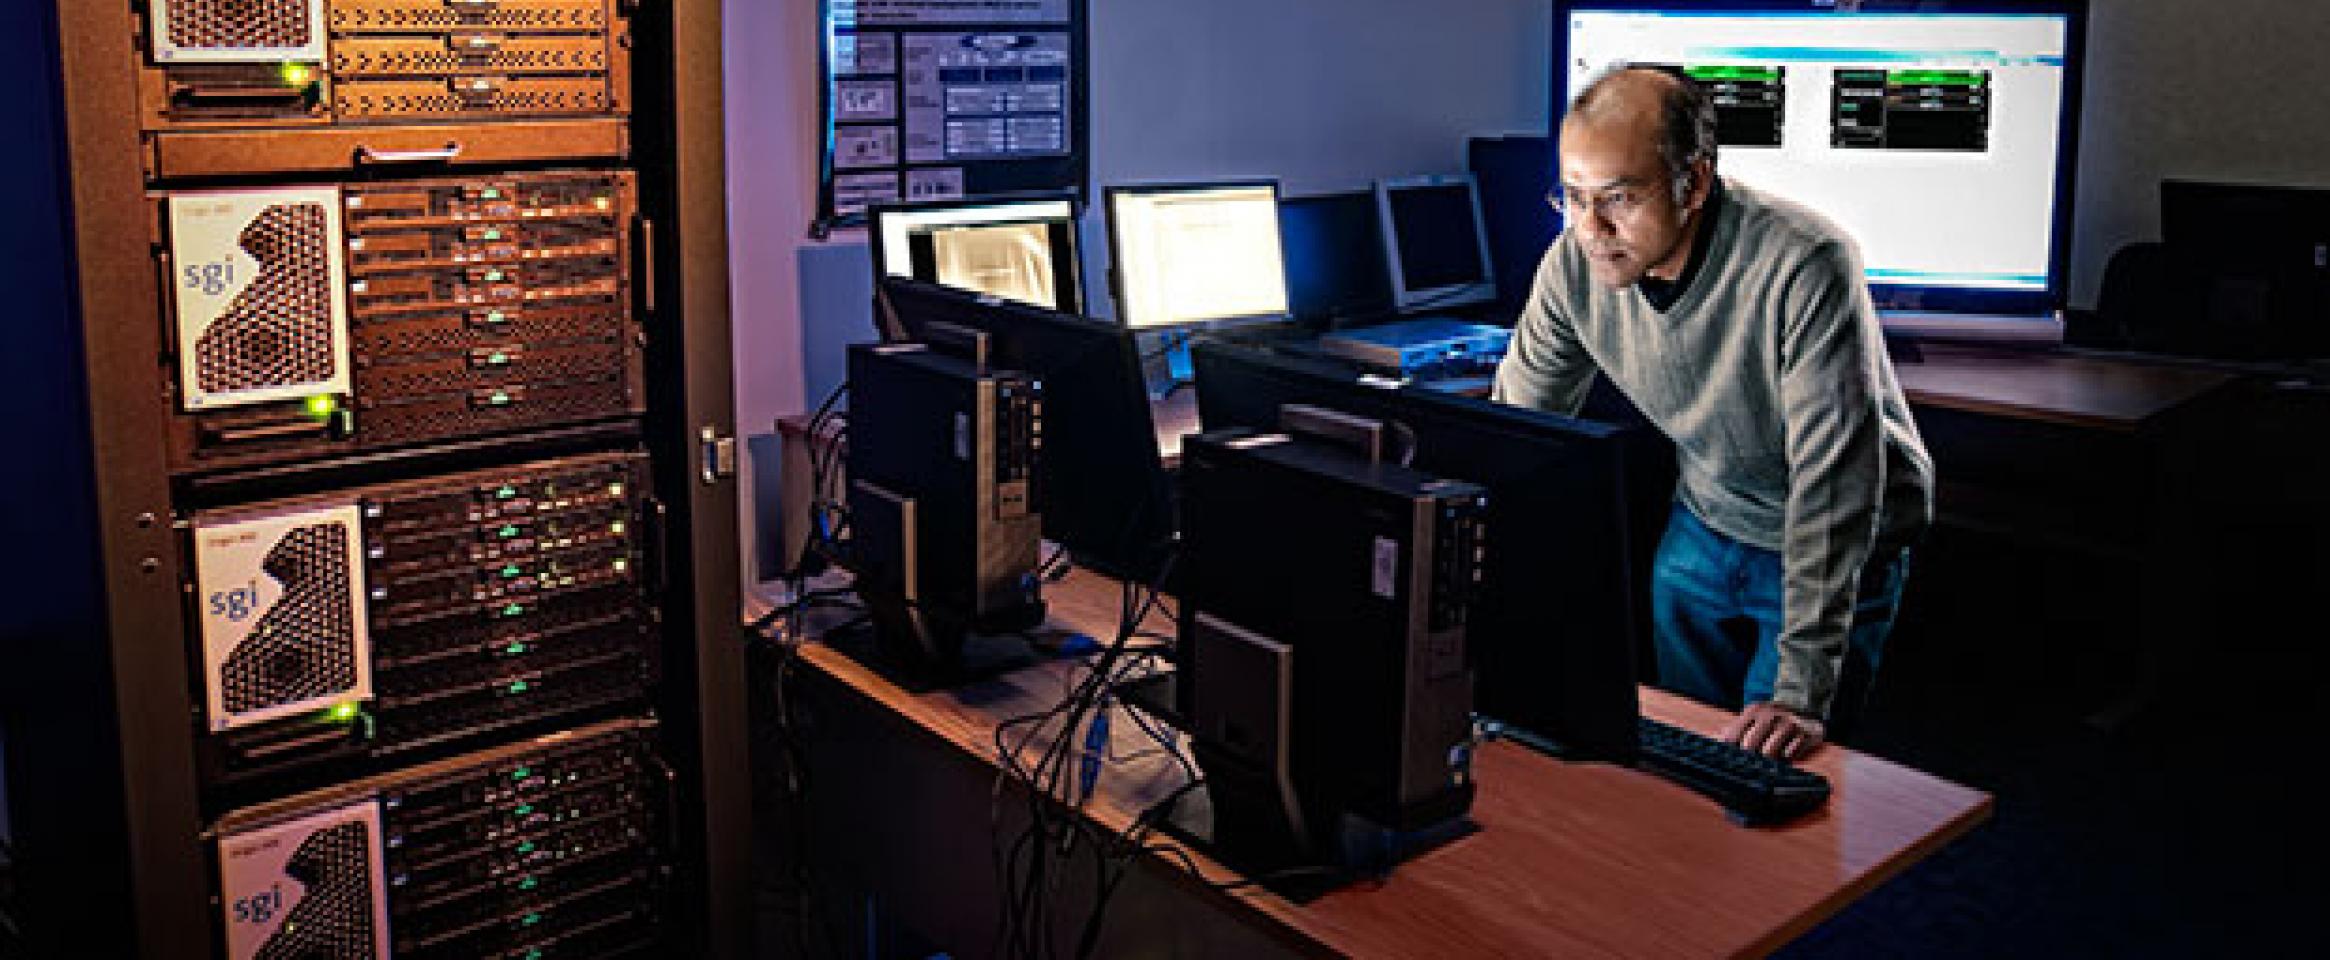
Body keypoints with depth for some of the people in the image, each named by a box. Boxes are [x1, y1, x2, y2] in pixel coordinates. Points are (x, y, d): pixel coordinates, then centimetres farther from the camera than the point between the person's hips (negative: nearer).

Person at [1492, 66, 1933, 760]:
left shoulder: (1803, 265, -34)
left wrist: (1802, 694, -38)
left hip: (1835, 549, -4)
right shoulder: (1576, 262, -17)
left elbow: (1835, 481, -35)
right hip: (1704, 527, 5)